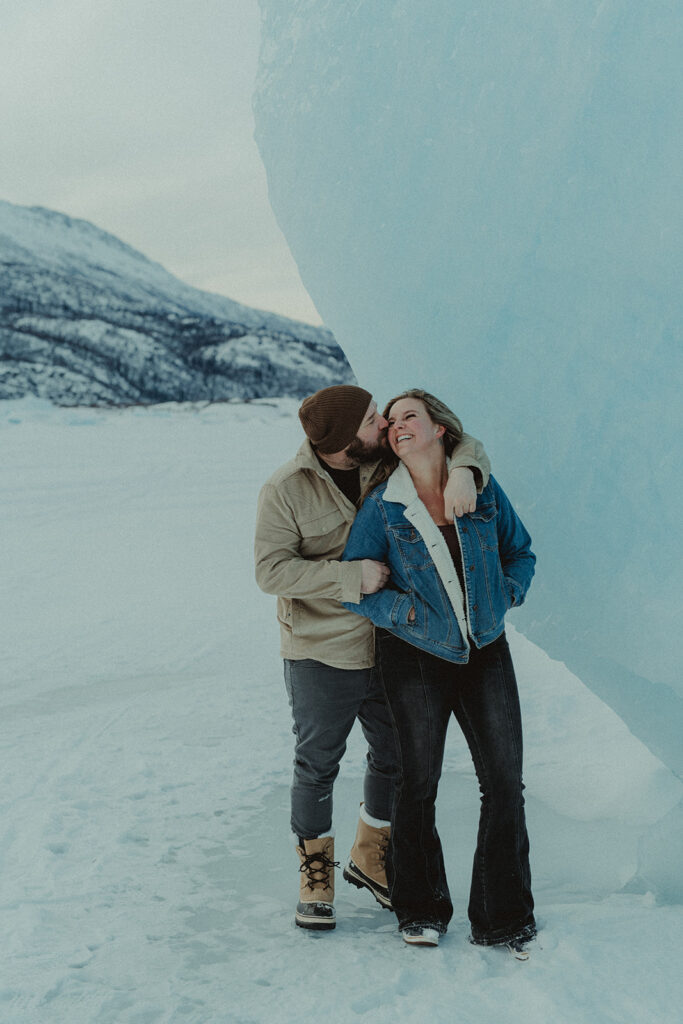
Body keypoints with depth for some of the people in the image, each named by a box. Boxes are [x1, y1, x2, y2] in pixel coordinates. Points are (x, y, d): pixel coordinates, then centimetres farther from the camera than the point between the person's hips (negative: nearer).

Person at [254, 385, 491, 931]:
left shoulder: (392, 464, -4)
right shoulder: (286, 490, -15)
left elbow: (466, 445, 2)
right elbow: (272, 570, -18)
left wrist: (463, 473, -23)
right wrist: (351, 577, -26)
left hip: (389, 646, 5)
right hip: (320, 655, -5)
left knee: (396, 757, 16)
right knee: (318, 766, 7)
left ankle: (370, 858, 37)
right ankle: (316, 875, 26)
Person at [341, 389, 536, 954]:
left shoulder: (483, 490, -1)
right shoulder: (382, 507, -7)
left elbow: (521, 551, 12)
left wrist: (505, 595, -5)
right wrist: (407, 611, -14)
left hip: (486, 651, 2)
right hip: (416, 656, -2)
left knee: (505, 780, -1)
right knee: (418, 782, 6)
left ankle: (504, 920, 12)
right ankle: (420, 911, 25)